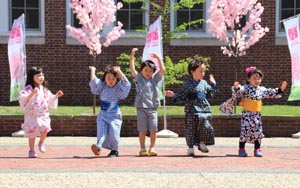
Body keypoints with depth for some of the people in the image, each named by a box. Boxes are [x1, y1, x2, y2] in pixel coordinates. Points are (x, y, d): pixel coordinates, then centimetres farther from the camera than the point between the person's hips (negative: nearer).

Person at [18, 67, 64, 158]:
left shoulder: (44, 90, 9)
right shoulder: (29, 89, -11)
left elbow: (50, 100, 23)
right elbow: (23, 100, -24)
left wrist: (56, 96, 9)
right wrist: (32, 94, -37)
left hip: (43, 114, 4)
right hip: (32, 115, -4)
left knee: (44, 129, -17)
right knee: (32, 133, -1)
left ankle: (41, 143, 11)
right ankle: (31, 151, 15)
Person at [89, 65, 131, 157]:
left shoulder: (118, 89, 0)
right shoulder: (102, 87, 5)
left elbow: (126, 84, -16)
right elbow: (93, 82, -8)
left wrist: (119, 71, -16)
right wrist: (92, 70, 0)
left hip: (115, 115, -1)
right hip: (103, 115, 1)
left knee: (114, 133, -8)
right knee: (101, 131, -18)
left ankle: (115, 150, 9)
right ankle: (98, 146, -37)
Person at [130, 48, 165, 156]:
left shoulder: (154, 79, 10)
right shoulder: (138, 78, 6)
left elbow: (162, 70, 1)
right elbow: (132, 70, -6)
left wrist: (158, 58, 0)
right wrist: (132, 57, -13)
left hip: (153, 108, 1)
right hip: (141, 108, -1)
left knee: (153, 130, -3)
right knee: (142, 130, 0)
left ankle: (152, 148, 8)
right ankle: (142, 149, 8)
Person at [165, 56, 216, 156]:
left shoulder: (204, 83, 12)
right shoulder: (188, 83, -1)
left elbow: (210, 94, 23)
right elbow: (182, 96, 1)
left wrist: (213, 84, 19)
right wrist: (174, 95, -13)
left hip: (204, 109, 4)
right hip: (192, 110, -3)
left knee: (205, 126, -9)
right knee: (191, 129, 0)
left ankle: (202, 143, 9)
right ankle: (190, 147, 8)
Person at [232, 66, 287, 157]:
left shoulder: (262, 90, 10)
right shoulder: (245, 88, -8)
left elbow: (271, 93, 20)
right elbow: (237, 94, -21)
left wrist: (280, 89, 12)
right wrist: (236, 88, -41)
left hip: (257, 115, 5)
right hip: (246, 114, -5)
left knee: (257, 132, 5)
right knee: (245, 131, -7)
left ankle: (257, 149, 15)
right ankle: (241, 149, 3)